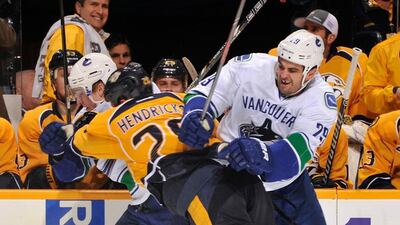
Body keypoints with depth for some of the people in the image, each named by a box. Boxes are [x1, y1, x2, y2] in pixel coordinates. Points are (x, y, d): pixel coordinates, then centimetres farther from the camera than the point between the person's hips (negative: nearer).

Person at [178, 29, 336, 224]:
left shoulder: (322, 99, -19)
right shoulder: (249, 67, -19)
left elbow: (299, 148, -33)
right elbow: (204, 93, -13)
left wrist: (263, 154, -54)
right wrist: (196, 114, -38)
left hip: (284, 175, 2)